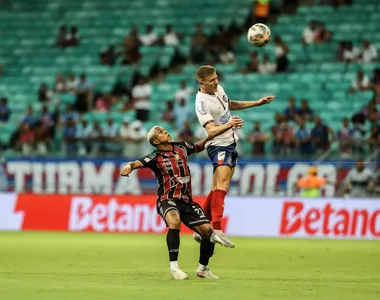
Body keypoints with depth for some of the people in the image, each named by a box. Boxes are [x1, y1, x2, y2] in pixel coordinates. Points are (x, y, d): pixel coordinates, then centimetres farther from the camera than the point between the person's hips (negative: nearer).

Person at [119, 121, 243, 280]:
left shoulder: (181, 148, 12)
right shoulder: (155, 158, -3)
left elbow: (202, 143, 23)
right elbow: (137, 163, -18)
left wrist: (228, 125, 24)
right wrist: (128, 167, -43)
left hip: (186, 201, 5)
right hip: (167, 200, -5)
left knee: (207, 230, -9)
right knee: (174, 220, -37)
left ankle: (203, 268, 16)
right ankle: (174, 266, -31)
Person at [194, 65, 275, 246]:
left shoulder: (218, 89, 5)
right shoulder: (202, 103, -23)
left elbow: (230, 105, 26)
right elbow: (211, 130, -33)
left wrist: (257, 103, 27)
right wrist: (228, 125, -51)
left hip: (230, 144, 9)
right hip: (218, 146, -9)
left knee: (217, 189, 10)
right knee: (222, 185, -24)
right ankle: (217, 230, -34)